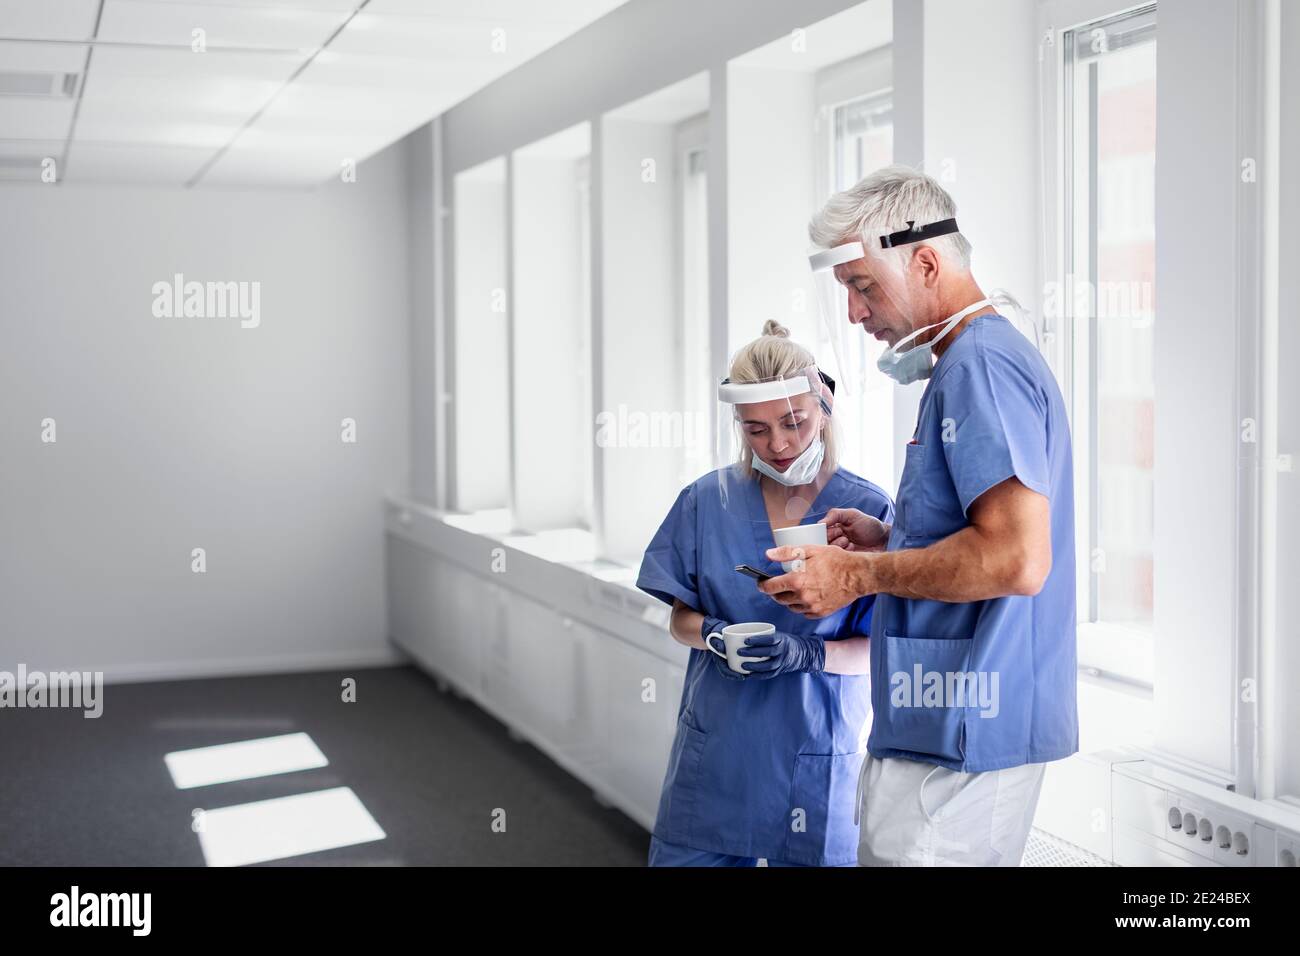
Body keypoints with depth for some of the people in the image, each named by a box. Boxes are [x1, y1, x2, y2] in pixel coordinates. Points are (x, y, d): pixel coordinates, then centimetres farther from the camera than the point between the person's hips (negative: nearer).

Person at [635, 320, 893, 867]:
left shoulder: (868, 511, -7)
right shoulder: (707, 500, 0)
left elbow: (877, 651, -6)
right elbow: (680, 619, 7)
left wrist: (807, 652, -25)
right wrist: (713, 635, -15)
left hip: (814, 754, -2)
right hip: (715, 746, 2)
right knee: (682, 857, 8)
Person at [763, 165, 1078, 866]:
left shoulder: (979, 367, -15)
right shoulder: (986, 359, 18)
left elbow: (1017, 559, -25)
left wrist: (857, 575, -15)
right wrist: (887, 540, 11)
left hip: (962, 731, -10)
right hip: (965, 725, 10)